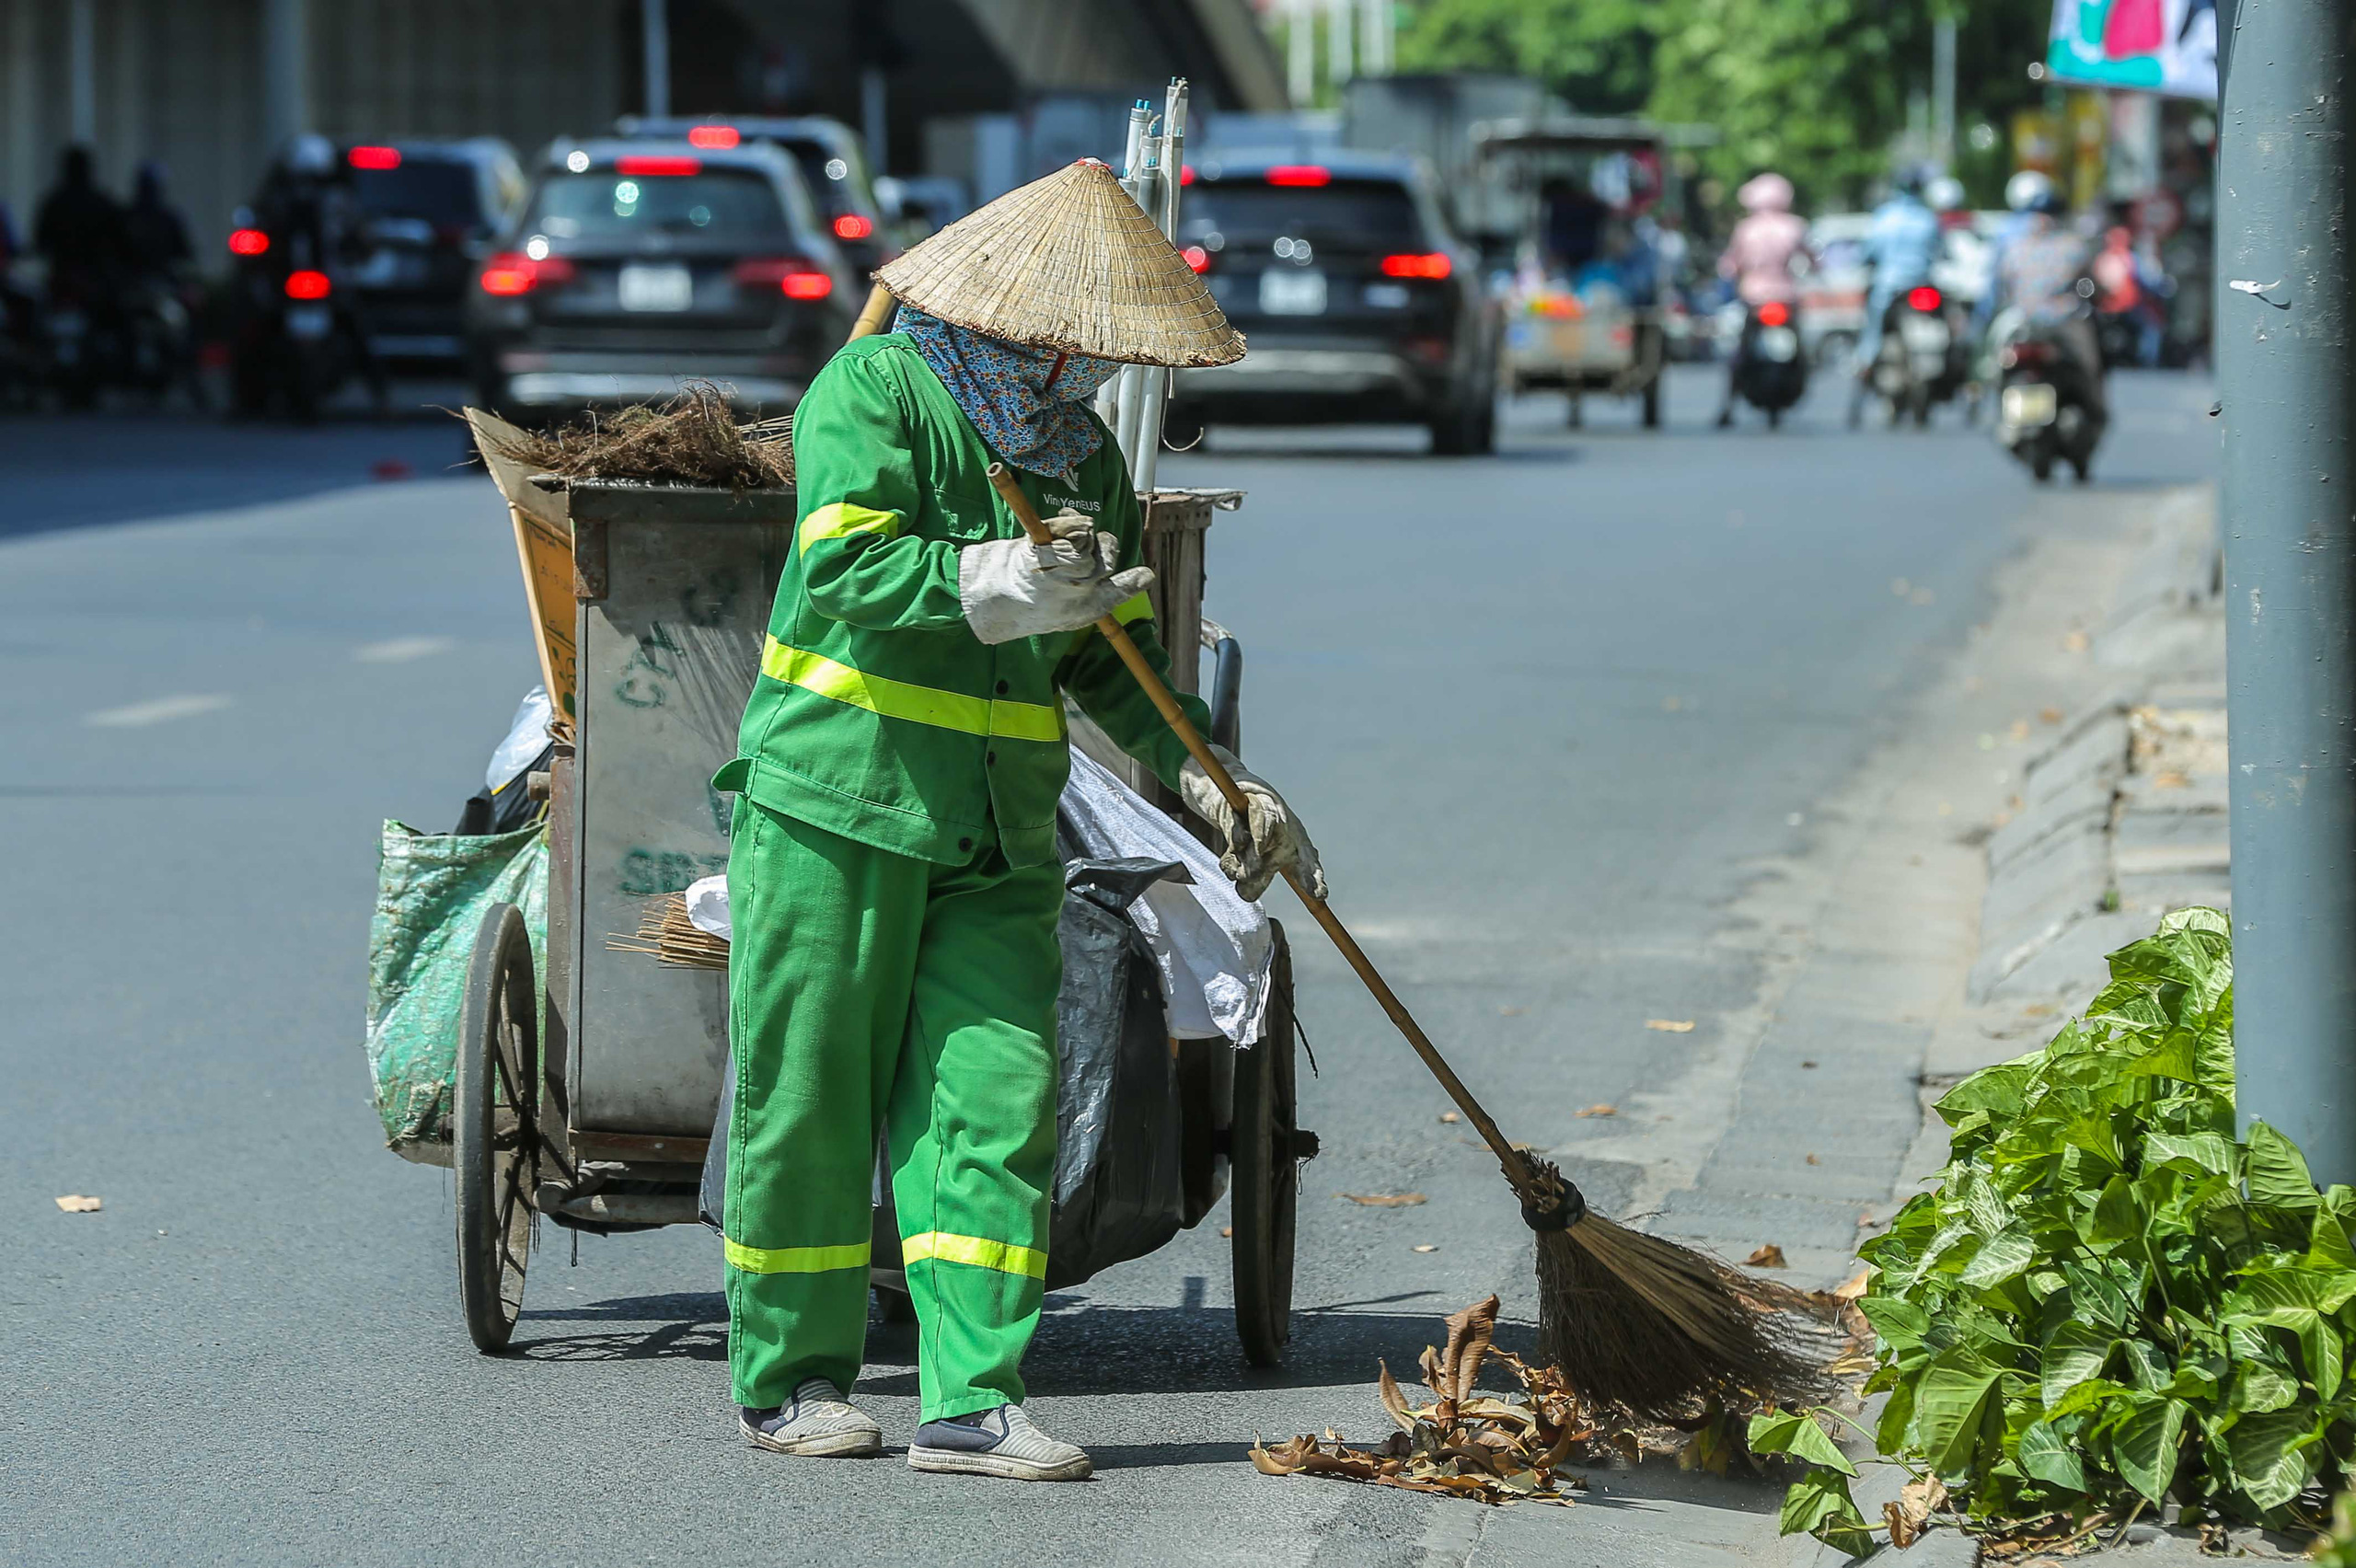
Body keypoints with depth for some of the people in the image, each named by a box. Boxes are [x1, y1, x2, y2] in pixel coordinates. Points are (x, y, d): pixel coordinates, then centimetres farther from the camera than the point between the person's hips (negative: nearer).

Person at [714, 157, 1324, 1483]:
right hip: (837, 805, -6)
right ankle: (790, 1377, 14)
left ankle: (973, 1399, -3)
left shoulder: (1087, 453, 15)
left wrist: (1210, 781, 4)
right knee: (811, 1100, 1)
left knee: (1000, 1102, -3)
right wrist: (989, 584, -34)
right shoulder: (874, 389, -6)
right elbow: (842, 566, -20)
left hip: (1000, 835, 6)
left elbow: (1111, 660, 18)